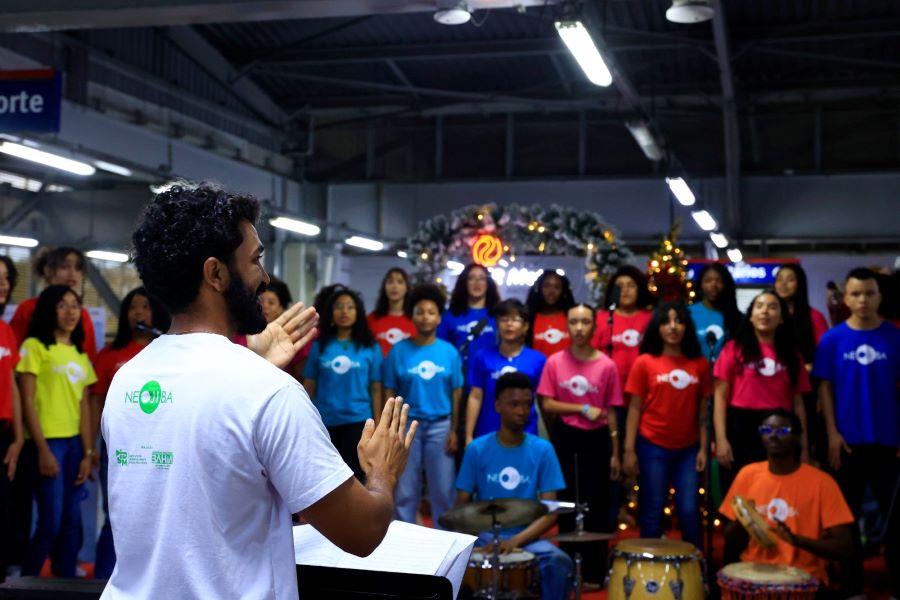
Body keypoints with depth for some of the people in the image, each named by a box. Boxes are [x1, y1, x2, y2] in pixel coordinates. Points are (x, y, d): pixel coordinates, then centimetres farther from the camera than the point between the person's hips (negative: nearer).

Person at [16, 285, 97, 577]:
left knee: (72, 522, 7)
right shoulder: (35, 346, -2)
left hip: (74, 444, 6)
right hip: (49, 443, -6)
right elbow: (27, 401, -7)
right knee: (51, 523, -7)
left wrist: (88, 453, 7)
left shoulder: (80, 355, 16)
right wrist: (42, 449, -13)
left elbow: (84, 406, 14)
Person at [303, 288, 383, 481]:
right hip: (324, 422, 1)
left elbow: (375, 389, 2)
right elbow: (309, 386, 5)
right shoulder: (319, 345, 4)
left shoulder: (370, 347, 1)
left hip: (358, 422, -1)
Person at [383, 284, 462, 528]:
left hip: (440, 426, 1)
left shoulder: (449, 352, 2)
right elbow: (389, 393, 0)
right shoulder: (399, 350, -2)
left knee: (443, 491, 6)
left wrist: (454, 430, 0)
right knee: (405, 492, 6)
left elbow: (456, 393, 4)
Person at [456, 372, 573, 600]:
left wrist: (516, 540, -21)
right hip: (485, 535, 0)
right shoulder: (476, 449, -1)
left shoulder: (543, 450, -1)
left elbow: (550, 512, -6)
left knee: (559, 562, -29)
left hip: (527, 536, 0)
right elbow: (462, 505, 2)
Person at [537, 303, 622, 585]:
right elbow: (546, 404, -5)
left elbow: (610, 412, -1)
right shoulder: (555, 362, -2)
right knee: (567, 503, 10)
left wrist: (615, 453, -1)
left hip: (596, 439, -1)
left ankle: (594, 572, 12)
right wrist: (583, 409, -14)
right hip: (564, 438, 1)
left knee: (595, 504, 2)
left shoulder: (607, 365, -6)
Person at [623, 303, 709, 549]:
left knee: (690, 512, -1)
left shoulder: (699, 364, 5)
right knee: (653, 514, 2)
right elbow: (634, 409, -2)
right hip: (653, 447, -2)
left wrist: (703, 448, 2)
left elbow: (702, 411, 8)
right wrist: (629, 450, -6)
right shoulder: (644, 363, -3)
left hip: (688, 448, 2)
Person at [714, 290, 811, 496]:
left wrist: (803, 446, 5)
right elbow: (720, 396, -1)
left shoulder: (791, 354, 10)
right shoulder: (735, 348, 1)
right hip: (740, 430, -2)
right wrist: (721, 438, -10)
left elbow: (798, 402, 9)